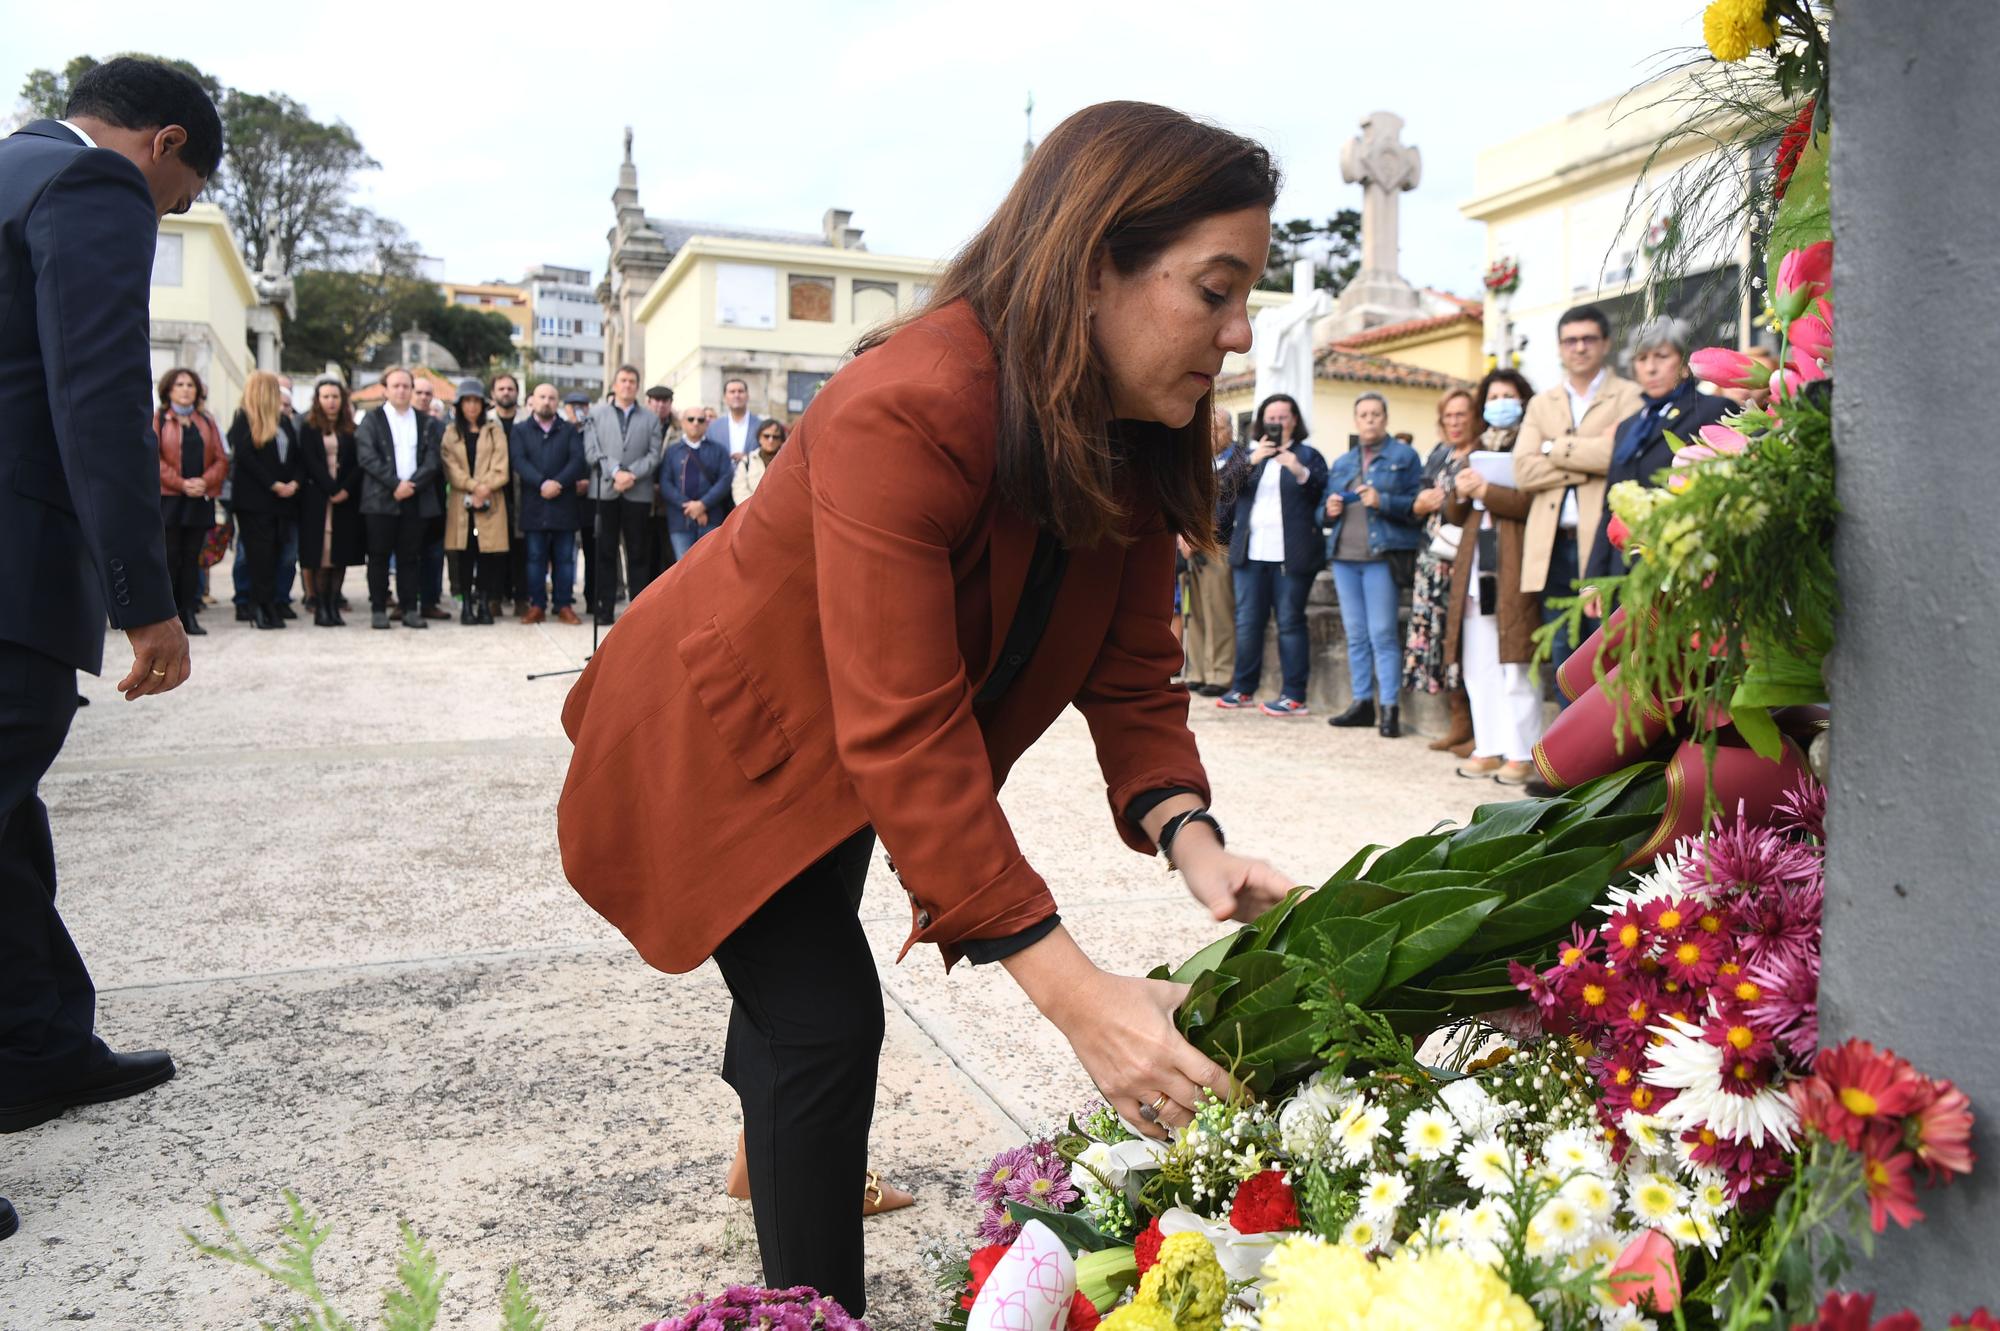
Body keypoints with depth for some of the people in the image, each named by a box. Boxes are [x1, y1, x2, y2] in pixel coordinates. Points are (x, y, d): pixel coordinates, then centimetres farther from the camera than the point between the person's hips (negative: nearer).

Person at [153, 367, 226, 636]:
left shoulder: (207, 422, 15)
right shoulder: (157, 420, 4)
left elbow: (221, 459, 8)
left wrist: (205, 481, -9)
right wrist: (181, 483, -15)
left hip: (200, 499, 3)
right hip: (167, 498, -3)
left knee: (192, 557, 4)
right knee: (169, 557, -3)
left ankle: (189, 613, 7)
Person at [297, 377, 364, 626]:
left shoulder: (351, 430, 11)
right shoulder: (308, 429, 6)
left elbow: (358, 463, 3)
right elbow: (311, 463, -3)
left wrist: (346, 489, -12)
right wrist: (332, 490, -13)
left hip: (346, 499, 2)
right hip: (317, 498, -2)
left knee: (341, 553, -1)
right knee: (320, 553, -5)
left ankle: (333, 606, 3)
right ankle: (320, 608, -2)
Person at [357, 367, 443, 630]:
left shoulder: (426, 422, 13)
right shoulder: (372, 420, 6)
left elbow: (433, 459, 4)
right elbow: (367, 457, -5)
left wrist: (412, 485, -10)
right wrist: (395, 484, -14)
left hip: (416, 499, 2)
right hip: (381, 499, -2)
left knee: (411, 556, 4)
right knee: (379, 556, 0)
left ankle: (410, 609, 7)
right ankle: (378, 610, 5)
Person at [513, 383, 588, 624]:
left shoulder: (569, 430, 12)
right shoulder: (519, 430, 10)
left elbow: (577, 460, -2)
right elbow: (519, 461, -5)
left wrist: (558, 483, -16)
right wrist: (542, 483, -18)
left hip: (564, 503, 0)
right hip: (533, 503, 0)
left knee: (564, 558, 3)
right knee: (535, 557, 3)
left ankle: (564, 606, 8)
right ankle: (537, 605, 7)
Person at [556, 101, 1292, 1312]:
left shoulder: (1137, 438, -14)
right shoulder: (907, 414, -40)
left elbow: (1131, 668, -13)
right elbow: (902, 733, -43)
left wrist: (1190, 836, -31)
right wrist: (1073, 989, -46)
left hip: (832, 760, 8)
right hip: (719, 739, -7)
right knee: (829, 1016, -11)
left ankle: (774, 1148, 57)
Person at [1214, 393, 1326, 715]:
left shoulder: (1308, 456, 8)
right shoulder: (1250, 455, 19)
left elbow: (1324, 494, -4)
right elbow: (1225, 487, 4)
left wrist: (1300, 472, -18)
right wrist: (1251, 462, -10)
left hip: (1291, 556, -4)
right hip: (1251, 554, 4)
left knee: (1290, 622, -4)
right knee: (1247, 622, 6)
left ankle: (1294, 695, -1)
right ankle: (1243, 689, 15)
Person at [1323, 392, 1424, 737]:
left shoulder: (1404, 456, 3)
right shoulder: (1340, 463, 19)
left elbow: (1418, 505, -5)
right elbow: (1326, 509, 22)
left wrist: (1383, 501, -19)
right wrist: (1330, 510, 0)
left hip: (1382, 557, -6)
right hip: (1344, 556, 6)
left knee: (1382, 634, -9)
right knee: (1355, 635, 8)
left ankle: (1390, 708, -6)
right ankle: (1362, 703, 15)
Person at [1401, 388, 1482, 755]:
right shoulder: (1438, 455, 18)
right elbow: (1419, 505, 22)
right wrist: (1422, 503, 1)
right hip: (1435, 559, 6)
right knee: (1437, 633, 4)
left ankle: (1480, 725, -2)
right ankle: (1460, 720, 14)